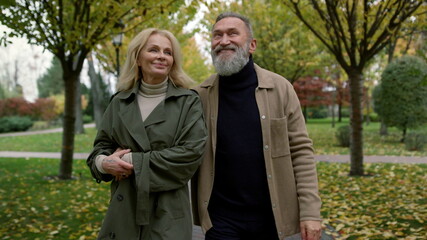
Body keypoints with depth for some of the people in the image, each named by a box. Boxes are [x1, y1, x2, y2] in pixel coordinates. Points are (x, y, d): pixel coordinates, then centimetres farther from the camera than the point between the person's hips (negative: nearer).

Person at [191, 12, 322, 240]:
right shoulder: (200, 95, -3)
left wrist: (310, 212, -9)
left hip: (271, 217, 1)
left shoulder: (280, 88, -4)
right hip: (221, 219, 0)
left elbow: (301, 151, -4)